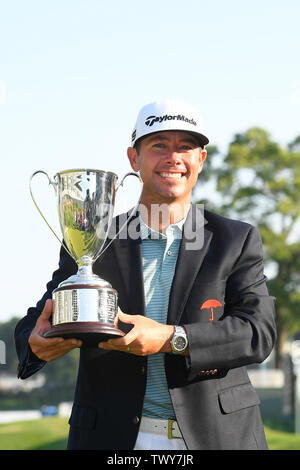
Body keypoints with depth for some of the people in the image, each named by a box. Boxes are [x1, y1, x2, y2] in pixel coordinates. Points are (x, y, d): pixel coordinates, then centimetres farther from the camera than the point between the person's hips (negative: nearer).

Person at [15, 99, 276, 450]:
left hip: (215, 436, 0)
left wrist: (171, 339, -23)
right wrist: (38, 342, -21)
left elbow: (259, 332, -8)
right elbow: (40, 321, 4)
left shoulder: (238, 241, 3)